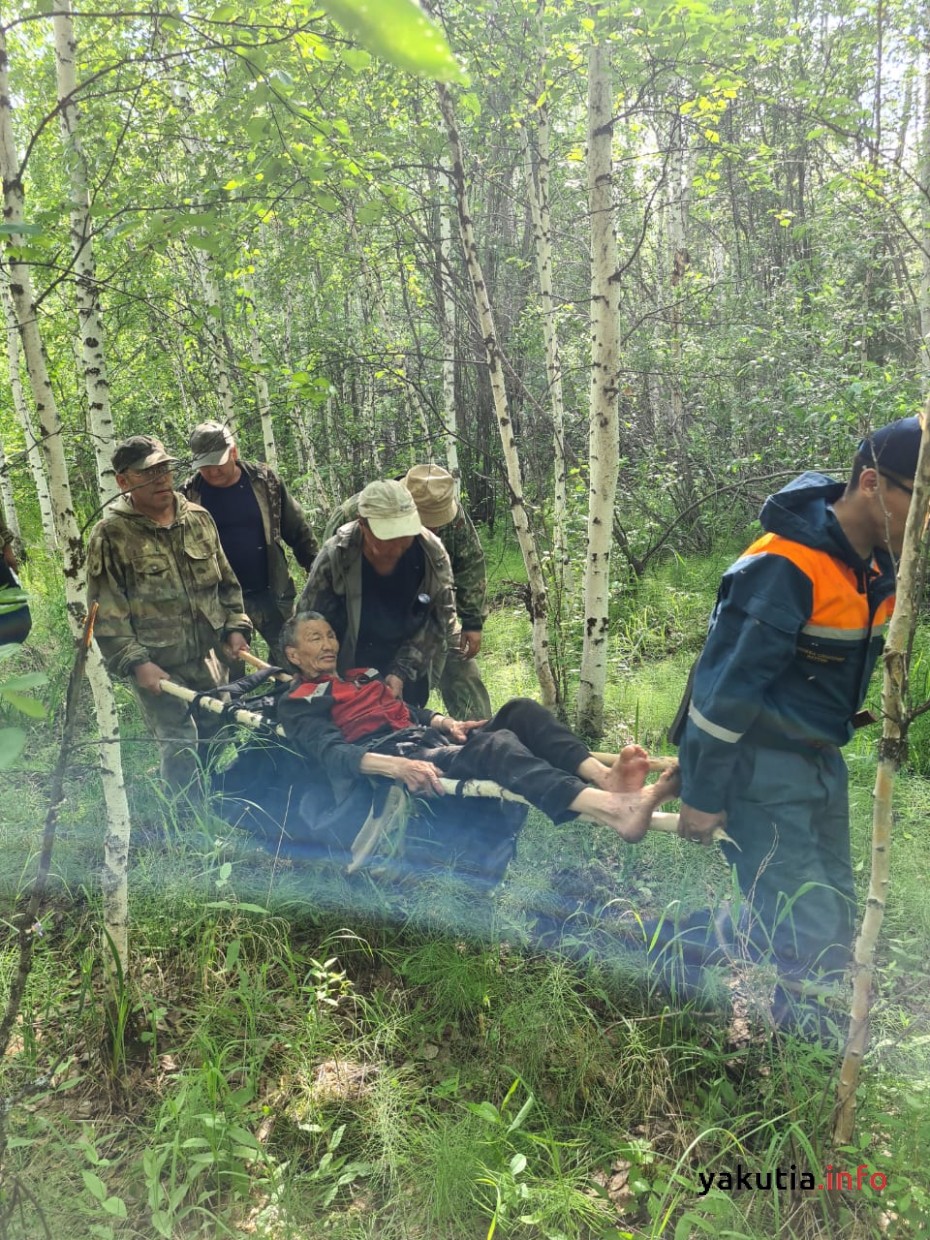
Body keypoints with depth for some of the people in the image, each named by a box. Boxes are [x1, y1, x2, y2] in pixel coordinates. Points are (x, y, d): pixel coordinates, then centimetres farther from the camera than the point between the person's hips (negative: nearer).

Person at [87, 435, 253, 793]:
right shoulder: (111, 535, -12)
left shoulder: (198, 518, 4)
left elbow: (226, 581, 13)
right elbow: (106, 611, -12)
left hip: (206, 657, 5)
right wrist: (135, 662, -18)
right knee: (180, 750, -5)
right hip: (155, 666, -5)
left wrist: (235, 627, 3)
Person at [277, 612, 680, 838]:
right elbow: (332, 753, -10)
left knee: (520, 710, -15)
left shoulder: (363, 674, 31)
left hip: (431, 741, 8)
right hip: (391, 757, -8)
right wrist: (395, 765, -29)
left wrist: (444, 722, -1)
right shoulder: (298, 704, 8)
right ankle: (615, 809, -54)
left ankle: (603, 776, -37)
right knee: (494, 746, -34)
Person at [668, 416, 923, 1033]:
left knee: (834, 917, 16)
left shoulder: (877, 563, 4)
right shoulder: (785, 567, -25)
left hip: (821, 761, 9)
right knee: (806, 935, -6)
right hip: (762, 768, -9)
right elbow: (726, 685, -23)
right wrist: (704, 796, -17)